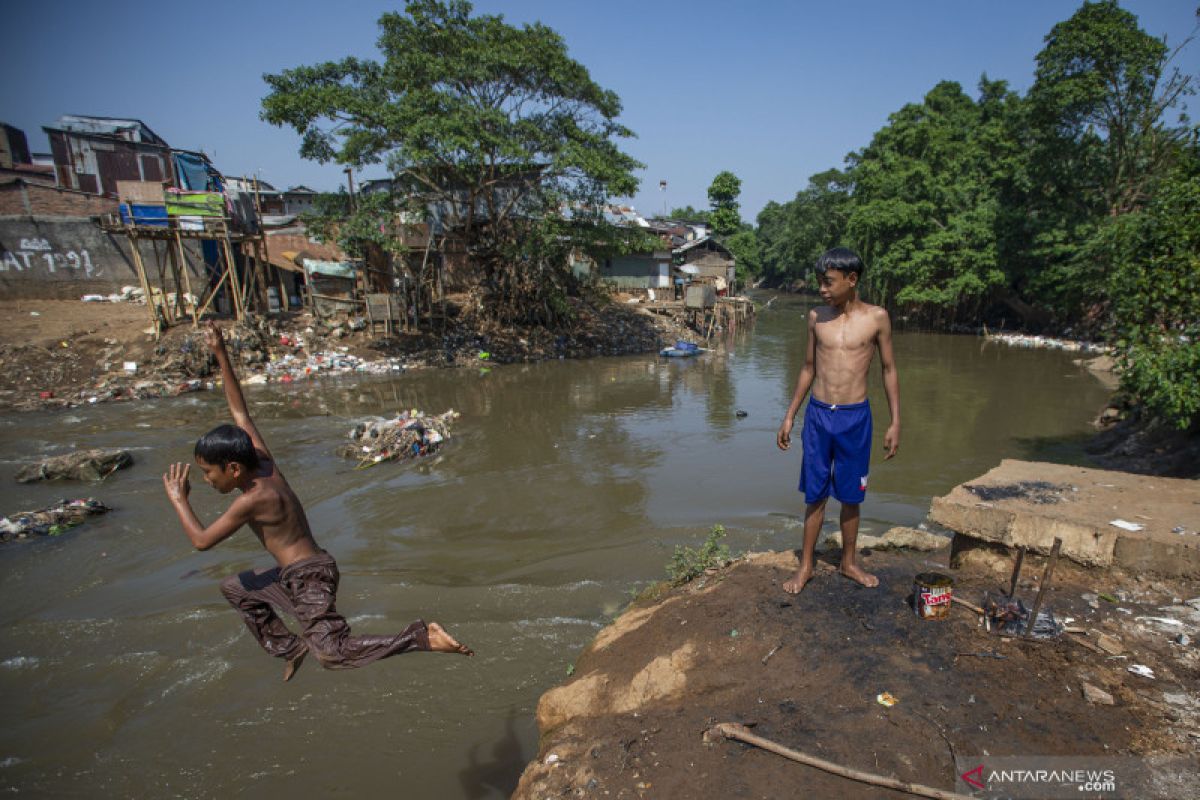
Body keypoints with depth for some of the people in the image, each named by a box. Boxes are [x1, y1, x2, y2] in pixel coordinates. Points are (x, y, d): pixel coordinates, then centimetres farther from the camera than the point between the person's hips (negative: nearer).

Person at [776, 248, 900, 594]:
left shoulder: (877, 318, -3)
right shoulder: (816, 316, 2)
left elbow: (888, 370, 4)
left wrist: (895, 422, 0)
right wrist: (789, 416, 9)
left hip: (855, 417, -1)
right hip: (817, 414, 1)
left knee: (850, 495, 12)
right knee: (815, 494, 9)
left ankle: (849, 562, 32)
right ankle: (806, 565, 22)